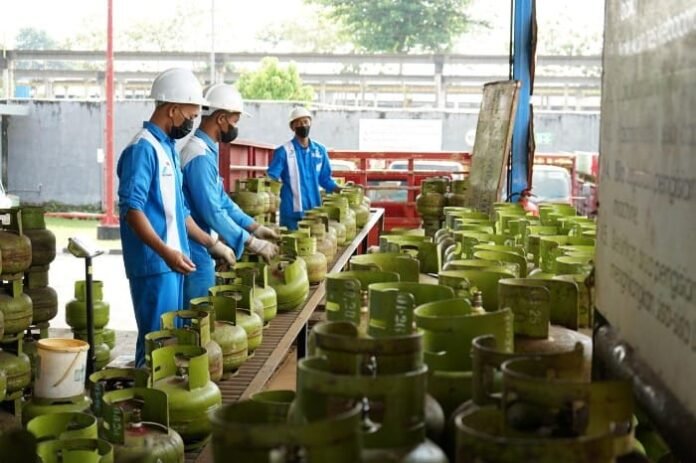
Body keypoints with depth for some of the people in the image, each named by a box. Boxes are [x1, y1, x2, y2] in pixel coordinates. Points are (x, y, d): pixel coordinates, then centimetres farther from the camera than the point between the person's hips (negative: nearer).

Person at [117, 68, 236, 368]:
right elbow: (131, 209, -21)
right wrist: (165, 251, -30)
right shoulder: (143, 148, -13)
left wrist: (212, 244, 21)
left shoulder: (168, 147, 16)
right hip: (155, 264, -9)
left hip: (171, 262, 9)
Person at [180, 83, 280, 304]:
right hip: (194, 252, -10)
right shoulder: (200, 156, -21)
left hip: (200, 250, 10)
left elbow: (221, 200, 18)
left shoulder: (206, 150, 11)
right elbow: (213, 213, -23)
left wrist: (255, 227, 12)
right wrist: (253, 244, -17)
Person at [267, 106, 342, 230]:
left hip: (314, 211, 4)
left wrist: (341, 190, 3)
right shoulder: (283, 151, -3)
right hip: (291, 213, -4)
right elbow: (271, 179, -6)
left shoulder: (320, 150, 10)